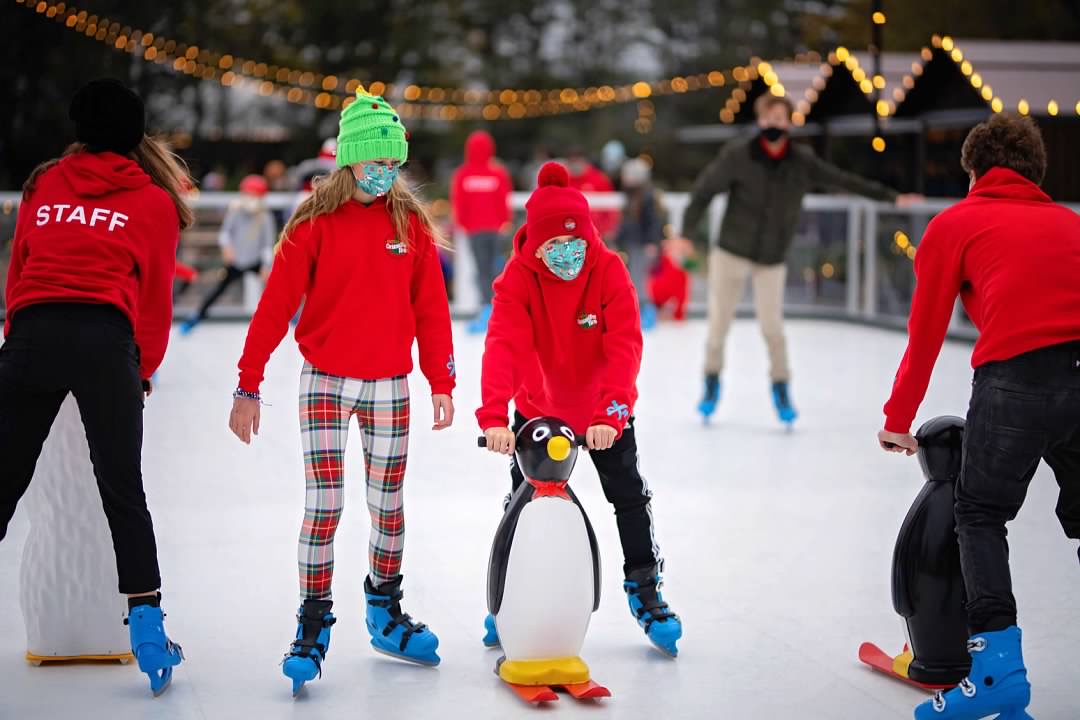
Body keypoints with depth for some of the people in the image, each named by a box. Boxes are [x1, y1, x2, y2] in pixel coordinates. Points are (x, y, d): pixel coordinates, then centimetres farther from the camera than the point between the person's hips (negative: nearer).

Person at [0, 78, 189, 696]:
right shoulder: (155, 202, 13)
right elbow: (155, 301, 12)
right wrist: (143, 371, 21)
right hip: (105, 340, -2)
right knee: (124, 494, 4)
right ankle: (146, 626, 0)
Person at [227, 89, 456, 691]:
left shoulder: (410, 222, 1)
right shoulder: (316, 222, -7)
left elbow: (431, 307, 5)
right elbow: (276, 305, -7)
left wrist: (442, 382, 3)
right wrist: (248, 386, -8)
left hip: (389, 386, 3)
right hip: (327, 381, -3)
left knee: (388, 505, 10)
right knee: (324, 504, -7)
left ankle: (386, 612, 28)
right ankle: (314, 625, 4)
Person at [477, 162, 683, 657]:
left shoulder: (610, 272, -22)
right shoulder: (518, 278, -22)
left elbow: (624, 347, -28)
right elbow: (503, 345, -33)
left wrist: (610, 413, -40)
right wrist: (493, 416, -46)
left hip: (605, 414, 0)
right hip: (537, 409, 0)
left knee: (630, 496, 2)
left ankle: (643, 587, 20)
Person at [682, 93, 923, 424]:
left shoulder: (802, 161, -5)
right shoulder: (737, 155, -12)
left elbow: (845, 181, 1)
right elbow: (704, 190, -5)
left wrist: (891, 197, 3)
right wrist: (685, 232, -7)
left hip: (773, 260, 1)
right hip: (731, 253, -1)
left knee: (772, 326, -4)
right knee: (719, 323, 3)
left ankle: (781, 390, 14)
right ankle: (712, 382, 25)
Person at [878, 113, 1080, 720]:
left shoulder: (956, 224, 16)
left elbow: (926, 334, 15)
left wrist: (898, 421, 25)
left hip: (1016, 377, -4)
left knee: (981, 514, 10)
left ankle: (999, 664, -2)